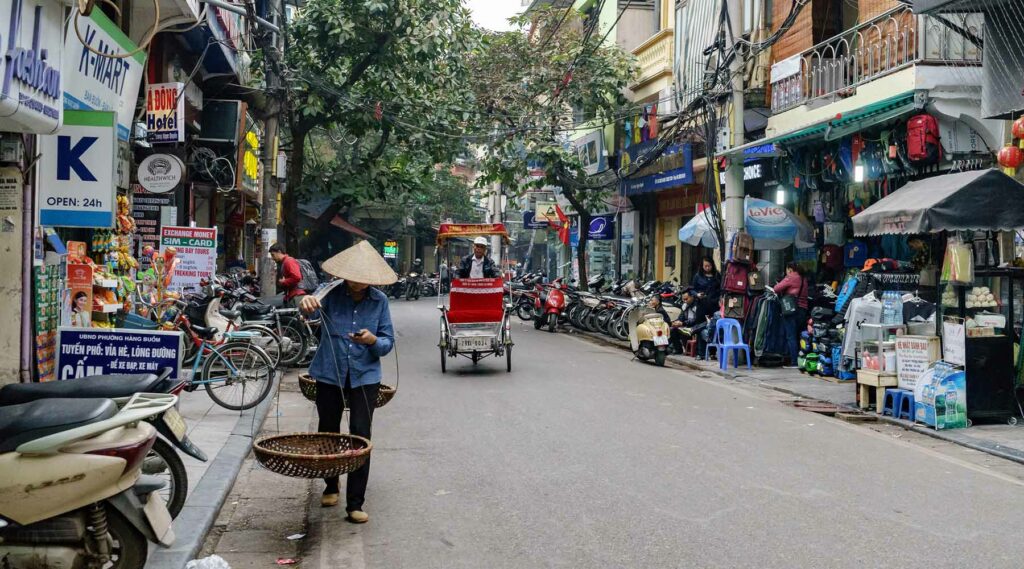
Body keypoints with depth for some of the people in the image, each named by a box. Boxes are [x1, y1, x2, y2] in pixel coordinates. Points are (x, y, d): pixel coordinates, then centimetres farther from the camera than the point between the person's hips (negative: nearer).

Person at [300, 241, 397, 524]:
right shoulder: (332, 294, -6)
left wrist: (373, 340, -22)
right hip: (329, 375, 0)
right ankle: (331, 487, 39)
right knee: (328, 433, 14)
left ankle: (355, 503, 2)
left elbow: (388, 343, 1)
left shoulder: (379, 301, -2)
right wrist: (306, 302, -52)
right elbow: (314, 304, -29)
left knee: (361, 437, -6)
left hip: (364, 376, 0)